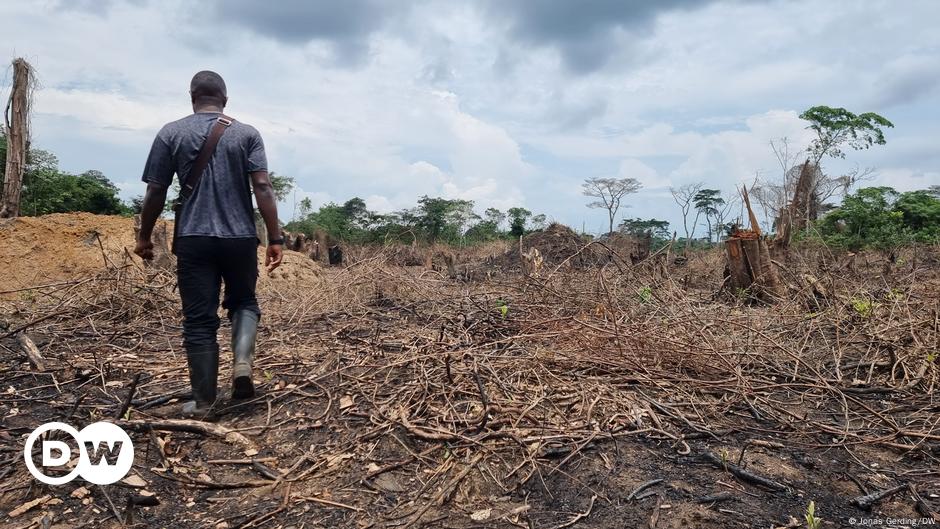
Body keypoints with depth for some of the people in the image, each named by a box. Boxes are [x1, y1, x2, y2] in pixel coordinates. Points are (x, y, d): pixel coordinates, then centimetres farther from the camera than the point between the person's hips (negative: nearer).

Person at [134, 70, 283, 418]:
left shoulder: (171, 133, 5)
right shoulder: (247, 134, 4)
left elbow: (155, 192, 4)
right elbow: (262, 188, -6)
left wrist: (144, 236, 15)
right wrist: (275, 239, -6)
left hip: (193, 239, 0)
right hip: (240, 238, 0)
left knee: (199, 320, 5)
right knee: (244, 302, 20)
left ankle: (203, 402, 10)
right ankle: (242, 362, -5)